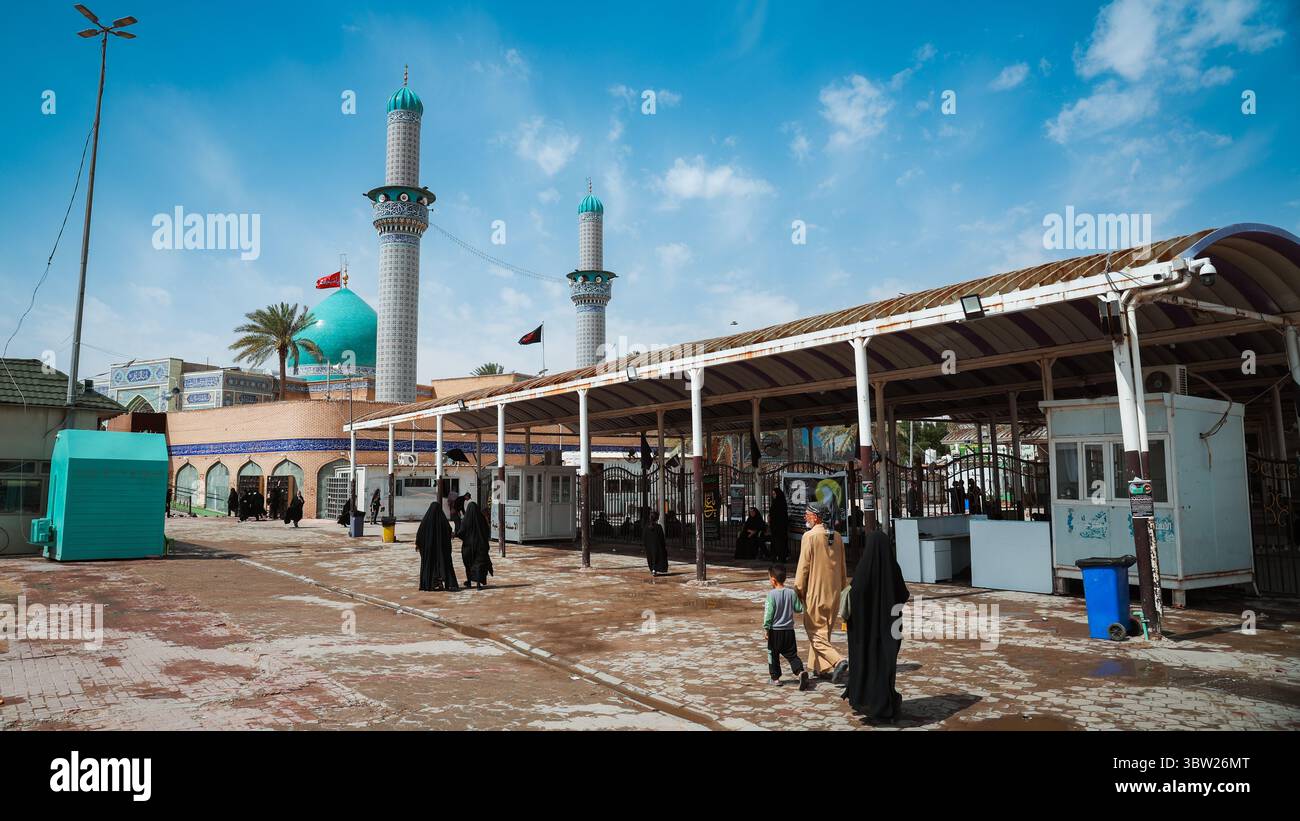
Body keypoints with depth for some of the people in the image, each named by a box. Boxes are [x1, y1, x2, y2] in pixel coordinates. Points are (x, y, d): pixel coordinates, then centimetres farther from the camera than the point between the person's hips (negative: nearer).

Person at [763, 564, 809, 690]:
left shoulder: (771, 594, -13)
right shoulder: (791, 593, -1)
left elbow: (769, 612, -14)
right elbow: (799, 609, 5)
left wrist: (766, 628, -8)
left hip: (775, 630, -3)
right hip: (789, 631, 3)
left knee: (773, 654, 13)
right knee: (792, 655, 7)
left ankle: (775, 677, 18)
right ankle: (801, 671, -15)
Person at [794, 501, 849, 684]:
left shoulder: (810, 536, -15)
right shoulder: (837, 537, 5)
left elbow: (803, 566, -13)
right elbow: (842, 567, 13)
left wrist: (798, 591, -4)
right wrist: (842, 589, 22)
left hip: (814, 593, -7)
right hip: (833, 593, 7)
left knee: (816, 633, 0)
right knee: (824, 631, 18)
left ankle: (839, 661, -16)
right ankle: (821, 667, 24)